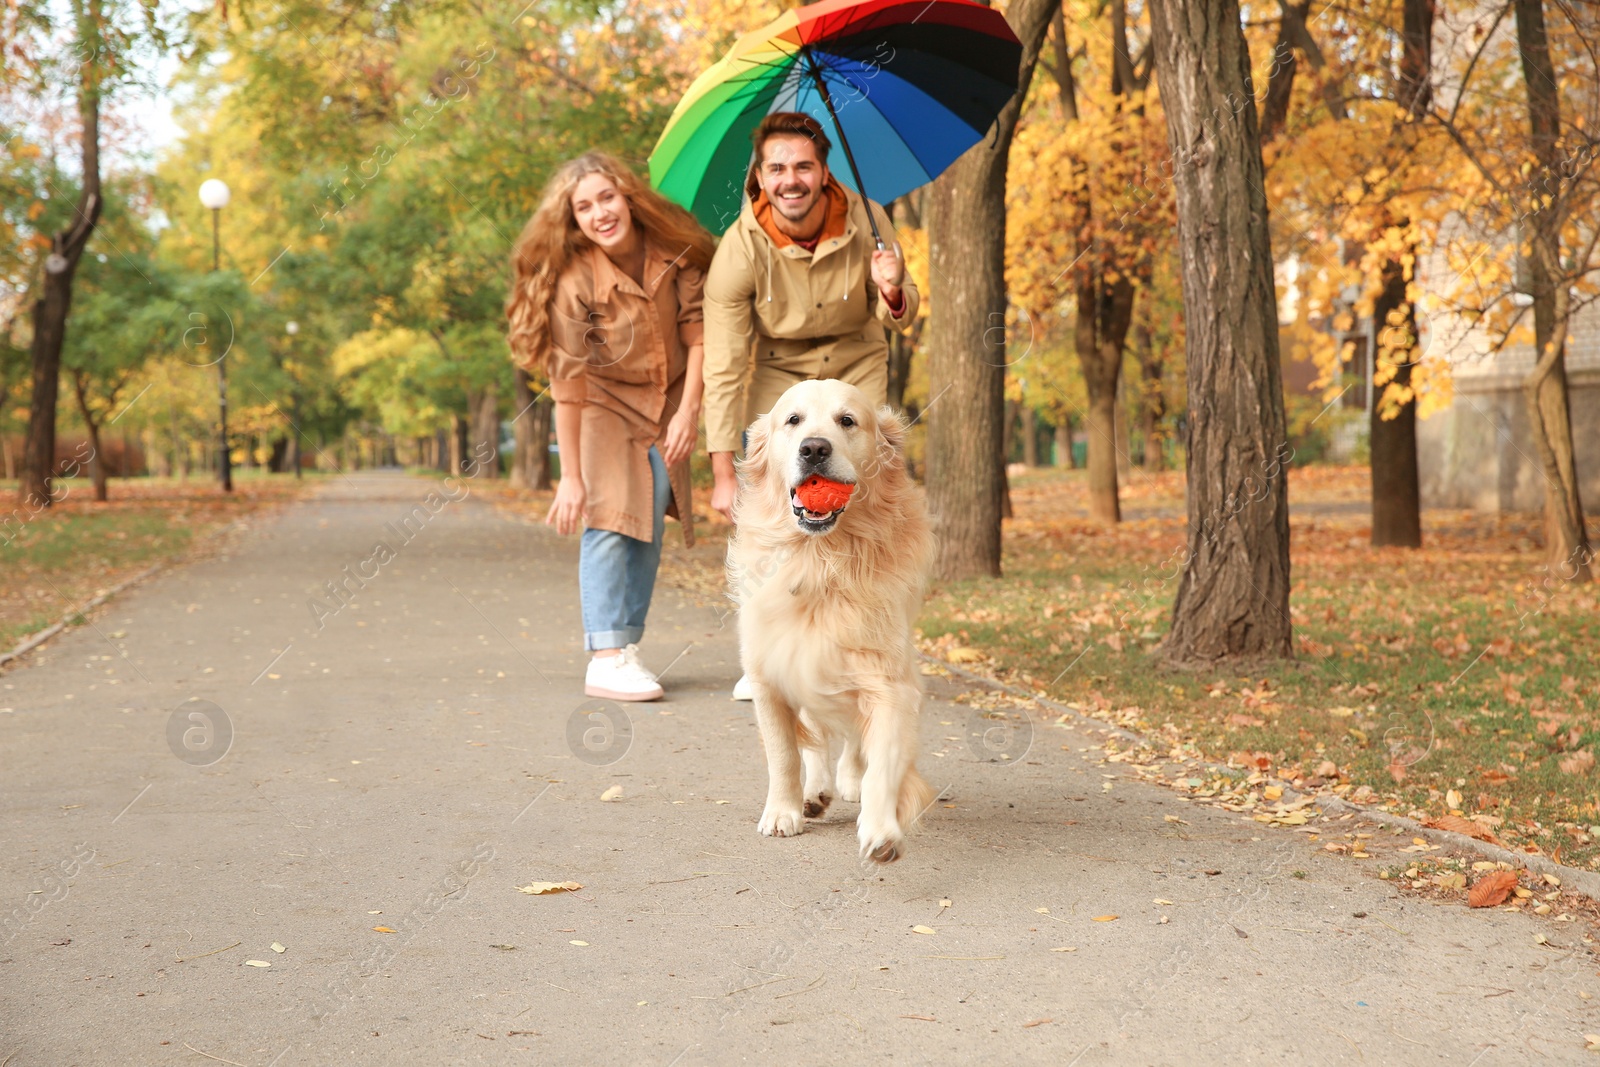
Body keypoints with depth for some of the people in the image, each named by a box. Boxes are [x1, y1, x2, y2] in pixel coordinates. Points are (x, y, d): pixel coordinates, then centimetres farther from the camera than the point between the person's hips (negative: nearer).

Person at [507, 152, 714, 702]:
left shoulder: (673, 250, -12)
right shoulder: (572, 278, -21)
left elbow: (697, 330, -5)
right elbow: (568, 382, -21)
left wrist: (688, 410, -14)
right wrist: (571, 476, -22)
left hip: (666, 404, 3)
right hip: (602, 405, -3)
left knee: (650, 521, -3)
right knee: (610, 516, -15)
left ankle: (628, 647, 4)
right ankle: (605, 658, -16)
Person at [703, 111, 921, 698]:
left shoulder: (865, 221, -20)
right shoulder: (739, 250, -26)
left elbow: (899, 317, -6)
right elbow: (723, 370, -24)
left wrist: (893, 293, -32)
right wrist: (723, 473, -26)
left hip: (856, 367, 1)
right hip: (777, 371, -1)